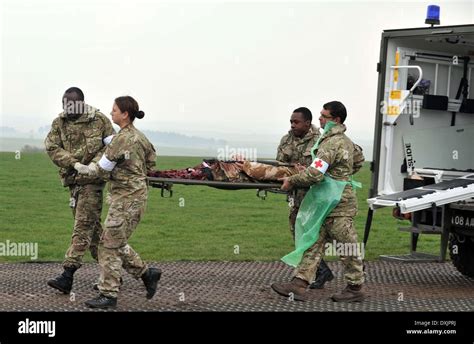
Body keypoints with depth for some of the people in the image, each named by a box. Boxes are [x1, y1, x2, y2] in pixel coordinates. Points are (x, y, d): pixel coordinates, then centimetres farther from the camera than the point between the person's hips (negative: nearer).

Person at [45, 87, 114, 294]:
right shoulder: (59, 123, 6)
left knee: (83, 226, -10)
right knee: (92, 227, 12)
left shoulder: (99, 120, -4)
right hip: (74, 180, 6)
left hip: (92, 179, -6)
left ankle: (68, 275, -15)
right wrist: (74, 163, -16)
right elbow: (52, 148, -3)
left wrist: (95, 164, -16)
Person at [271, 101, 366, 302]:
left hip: (338, 204, -10)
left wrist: (291, 181, -12)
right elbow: (359, 159, 31)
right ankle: (299, 285, 3)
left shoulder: (331, 143, -18)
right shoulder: (346, 141, 14)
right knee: (314, 243, 5)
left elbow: (314, 174, -24)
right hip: (329, 204, 10)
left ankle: (356, 288, 12)